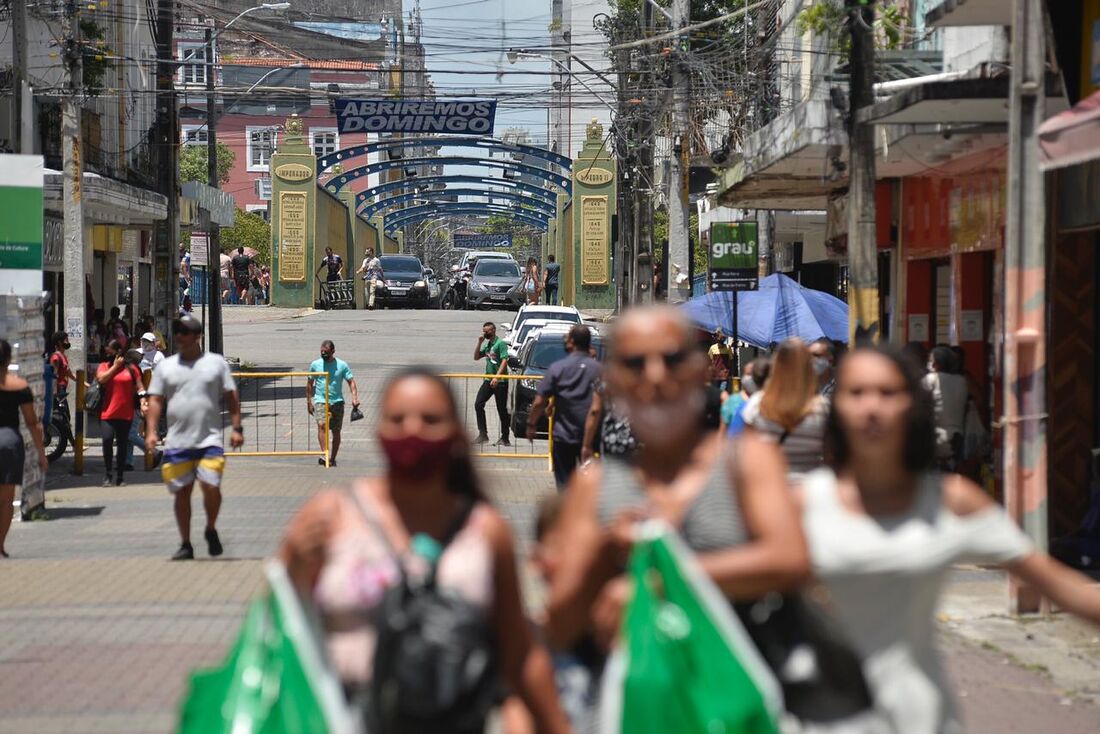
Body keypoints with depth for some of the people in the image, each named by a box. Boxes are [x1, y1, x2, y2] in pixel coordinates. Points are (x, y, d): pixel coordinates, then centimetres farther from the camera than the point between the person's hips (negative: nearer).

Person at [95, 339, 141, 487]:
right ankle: (107, 473, -2)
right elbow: (101, 379, -12)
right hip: (107, 413, -1)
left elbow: (139, 387, 6)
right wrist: (115, 366, -7)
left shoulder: (131, 368, 7)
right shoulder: (104, 366, 8)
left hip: (125, 413, 1)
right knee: (107, 440, -15)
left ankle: (120, 475, 15)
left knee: (123, 443, 6)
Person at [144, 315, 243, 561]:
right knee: (182, 493, 4)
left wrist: (236, 428, -2)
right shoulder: (165, 367, 10)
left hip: (209, 440, -2)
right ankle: (185, 545, 13)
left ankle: (211, 530, 12)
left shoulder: (216, 363, 6)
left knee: (211, 486, -14)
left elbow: (231, 397, 6)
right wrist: (151, 431, -3)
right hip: (177, 443, 2)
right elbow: (155, 400, 8)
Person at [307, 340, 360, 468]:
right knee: (322, 425, -24)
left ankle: (332, 459, 16)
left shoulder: (342, 365, 2)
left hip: (337, 402, 1)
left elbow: (351, 382, 0)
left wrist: (354, 398, -15)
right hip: (320, 401, -1)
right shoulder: (315, 365, 5)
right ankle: (325, 455, -33)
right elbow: (309, 384, 13)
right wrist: (309, 402, 9)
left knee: (336, 431, 4)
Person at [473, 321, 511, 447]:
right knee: (478, 404, -5)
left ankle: (505, 439, 5)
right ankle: (483, 434, -3)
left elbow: (504, 361, -17)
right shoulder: (487, 345, 16)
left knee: (502, 410, -1)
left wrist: (497, 377, -26)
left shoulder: (500, 343, -9)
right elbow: (476, 357, 22)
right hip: (488, 380, 8)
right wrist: (479, 343, 8)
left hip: (500, 381, -8)